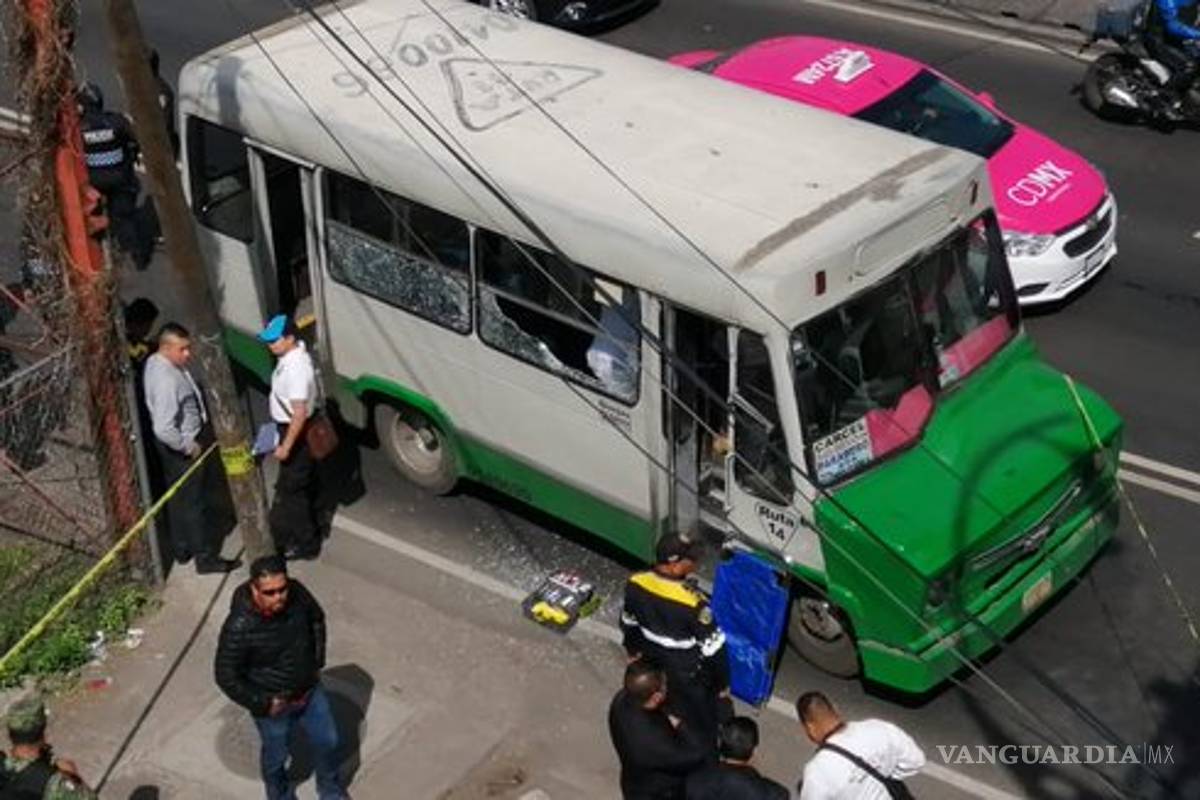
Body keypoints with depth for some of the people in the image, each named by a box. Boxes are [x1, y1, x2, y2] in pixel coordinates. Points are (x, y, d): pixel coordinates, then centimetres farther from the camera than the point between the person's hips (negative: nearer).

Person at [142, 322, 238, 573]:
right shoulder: (166, 380, -33)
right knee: (193, 502, 4)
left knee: (179, 499, 22)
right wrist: (189, 447, -21)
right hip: (181, 447, -10)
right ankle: (205, 558, 18)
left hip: (187, 442, 10)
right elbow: (164, 429, -36)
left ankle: (182, 549, 38)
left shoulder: (156, 362, -2)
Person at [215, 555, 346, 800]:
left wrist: (317, 662, 3)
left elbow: (317, 619, 2)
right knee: (276, 756, 21)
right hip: (274, 706, -5)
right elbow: (226, 676, -24)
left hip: (310, 691, 5)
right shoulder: (239, 628, -35)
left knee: (327, 741, 23)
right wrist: (262, 705, -18)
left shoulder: (296, 593, -21)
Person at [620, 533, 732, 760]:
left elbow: (628, 623, 1)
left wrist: (634, 650, 21)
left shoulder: (635, 585, -19)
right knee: (702, 728, 20)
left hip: (652, 666, 6)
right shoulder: (693, 604, -37)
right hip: (689, 677, -6)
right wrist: (722, 684, -6)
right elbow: (713, 649, -23)